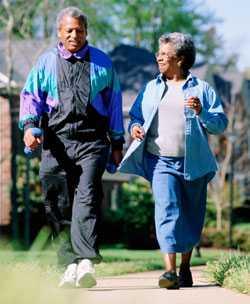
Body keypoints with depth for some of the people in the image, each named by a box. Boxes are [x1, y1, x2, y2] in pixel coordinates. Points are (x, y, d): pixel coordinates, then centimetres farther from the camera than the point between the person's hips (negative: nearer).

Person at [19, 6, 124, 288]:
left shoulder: (102, 62, 13)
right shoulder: (46, 62, 13)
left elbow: (113, 103, 18)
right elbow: (30, 96, 10)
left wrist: (117, 143, 16)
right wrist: (29, 125, -9)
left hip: (92, 141, -2)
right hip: (56, 141, 2)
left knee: (87, 198, -17)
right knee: (59, 205, 1)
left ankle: (86, 262, -26)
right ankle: (71, 265, 7)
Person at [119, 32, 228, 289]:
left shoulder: (201, 89, 5)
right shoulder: (151, 88, 15)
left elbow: (221, 123, 1)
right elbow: (136, 116, 22)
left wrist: (201, 113, -17)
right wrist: (134, 127, 0)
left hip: (193, 163, 0)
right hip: (160, 162, 0)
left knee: (192, 217, 8)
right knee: (167, 210, -17)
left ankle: (185, 267, 27)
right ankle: (170, 271, -24)